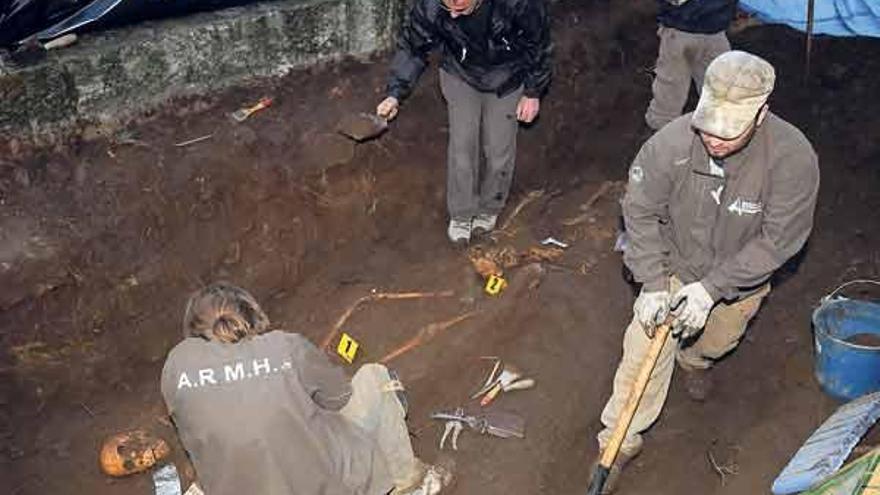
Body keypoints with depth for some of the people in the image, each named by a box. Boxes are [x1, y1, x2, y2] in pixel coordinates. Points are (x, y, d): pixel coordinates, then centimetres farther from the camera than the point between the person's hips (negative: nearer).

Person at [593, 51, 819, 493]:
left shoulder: (793, 157, -33)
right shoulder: (671, 143, -33)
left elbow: (778, 239, -24)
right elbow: (640, 212, -18)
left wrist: (712, 288, -28)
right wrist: (653, 284, -22)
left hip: (740, 280, 1)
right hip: (675, 266, -1)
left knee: (715, 342, 27)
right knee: (645, 354, -6)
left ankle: (695, 361, 64)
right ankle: (620, 438, 14)